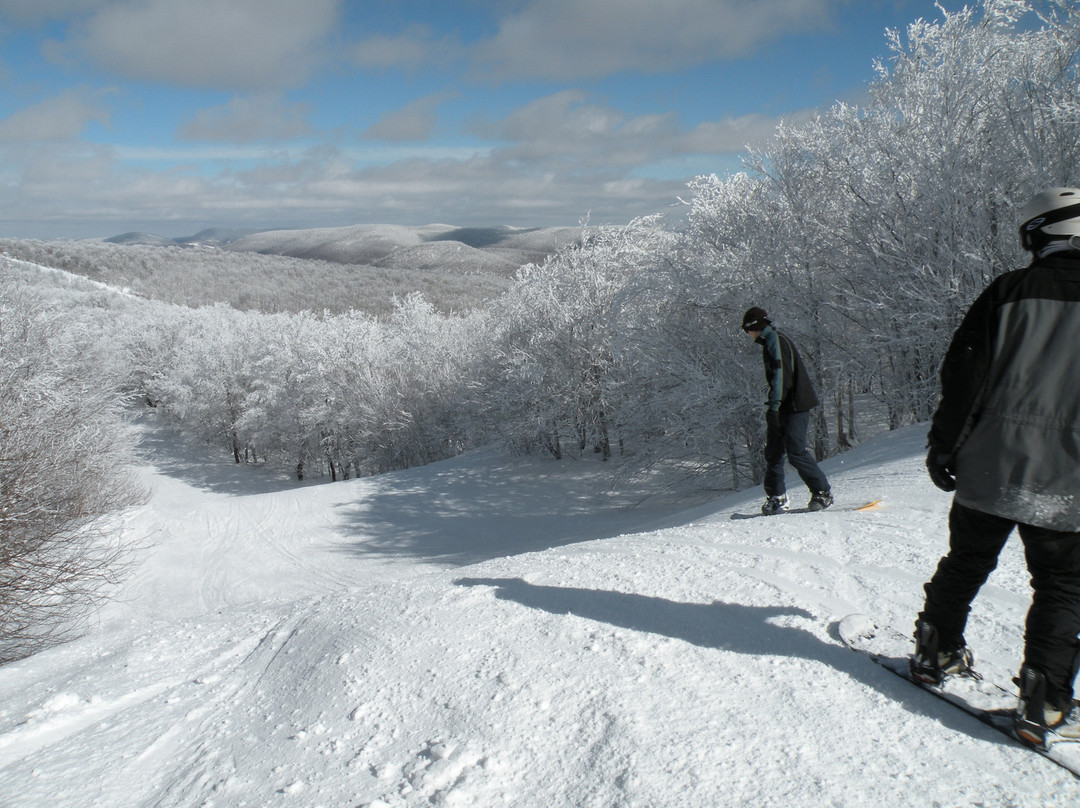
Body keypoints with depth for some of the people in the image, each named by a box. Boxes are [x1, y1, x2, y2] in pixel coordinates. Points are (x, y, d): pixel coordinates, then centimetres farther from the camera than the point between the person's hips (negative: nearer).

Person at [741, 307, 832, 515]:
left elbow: (782, 375, -21)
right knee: (773, 451, 7)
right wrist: (773, 405, 20)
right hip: (784, 406, 10)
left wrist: (773, 405, -23)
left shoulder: (775, 341, -12)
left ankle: (823, 492, -3)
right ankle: (776, 497, 13)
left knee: (796, 451, -13)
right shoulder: (769, 343, 19)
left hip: (795, 405, -10)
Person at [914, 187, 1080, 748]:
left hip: (988, 465, 2)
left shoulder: (1008, 291, 2)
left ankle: (936, 652, 31)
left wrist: (943, 447, 4)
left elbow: (962, 373, -2)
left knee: (965, 564, 18)